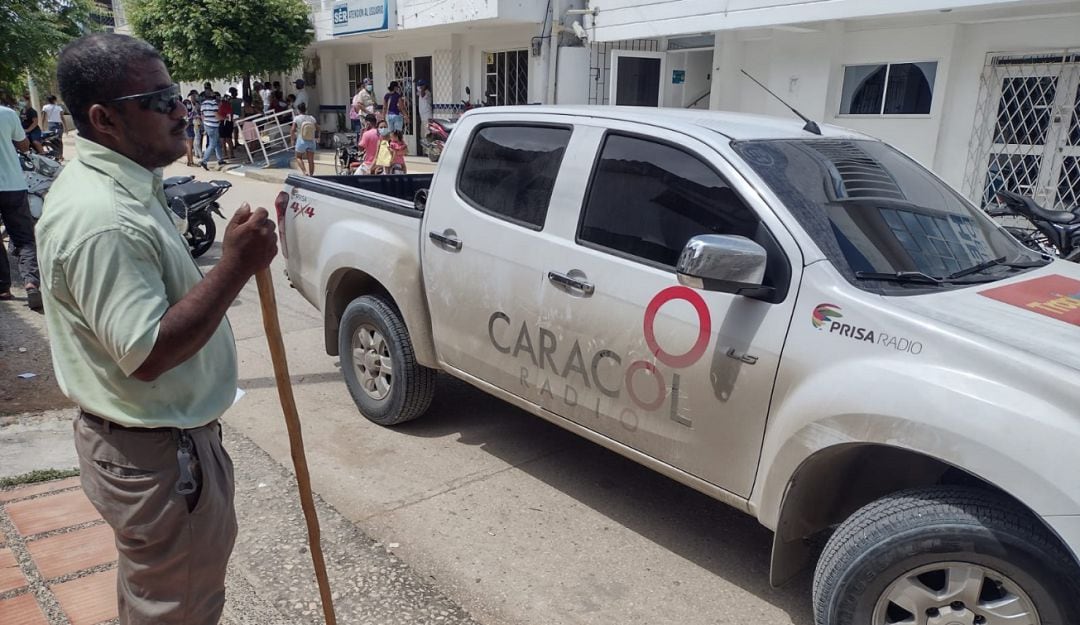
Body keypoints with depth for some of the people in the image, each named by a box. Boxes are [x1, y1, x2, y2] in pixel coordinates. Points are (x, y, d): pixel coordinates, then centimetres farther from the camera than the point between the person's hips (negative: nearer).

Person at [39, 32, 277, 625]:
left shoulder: (119, 182, 5)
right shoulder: (101, 219, -29)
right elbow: (146, 354, -31)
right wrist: (235, 266, -31)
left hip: (148, 437, 10)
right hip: (156, 458, -10)